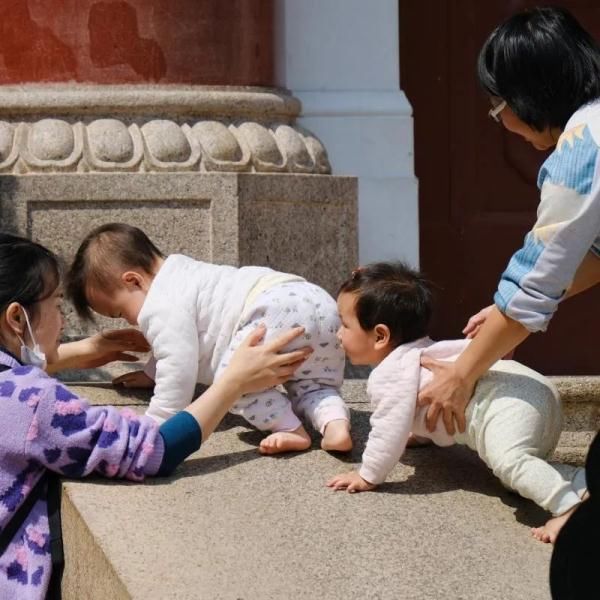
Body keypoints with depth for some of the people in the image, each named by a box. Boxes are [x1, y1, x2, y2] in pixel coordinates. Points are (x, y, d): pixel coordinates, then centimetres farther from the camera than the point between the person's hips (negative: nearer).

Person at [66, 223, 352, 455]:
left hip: (281, 309, -11)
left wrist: (155, 426, 1)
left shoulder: (162, 308, -2)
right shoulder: (178, 279, 32)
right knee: (310, 385, 20)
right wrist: (150, 374, 55)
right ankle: (335, 424, -6)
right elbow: (182, 346, 49)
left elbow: (178, 367, -8)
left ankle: (292, 431, -13)